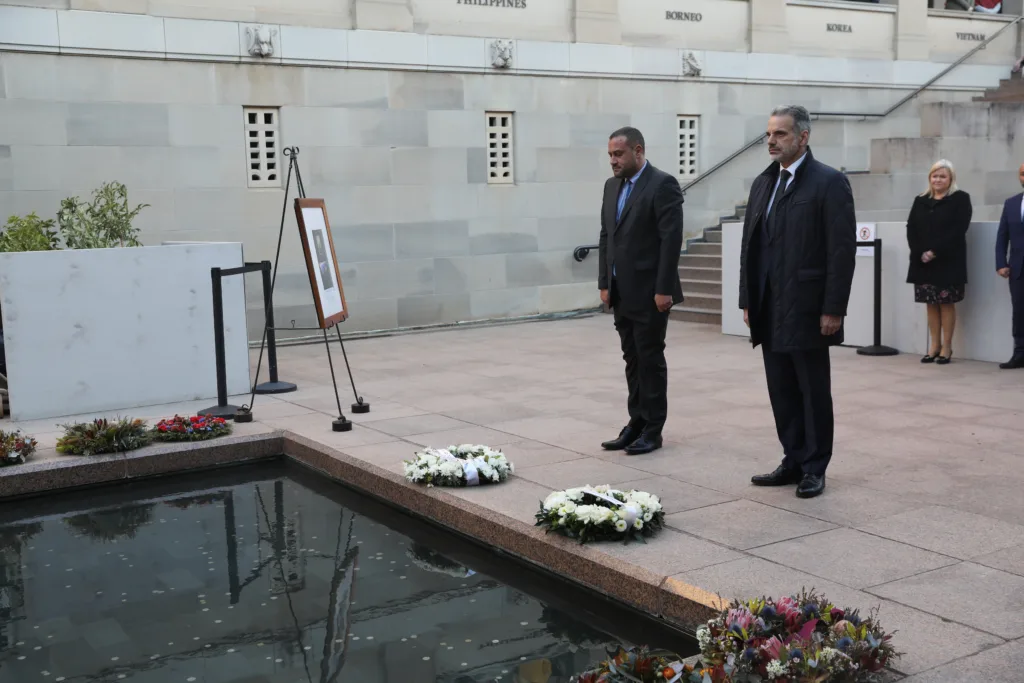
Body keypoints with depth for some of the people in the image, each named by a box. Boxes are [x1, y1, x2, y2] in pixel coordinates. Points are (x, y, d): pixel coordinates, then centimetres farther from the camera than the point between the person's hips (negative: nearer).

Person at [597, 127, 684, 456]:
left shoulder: (663, 184, -11)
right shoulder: (612, 186, 12)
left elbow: (671, 239, -16)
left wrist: (664, 289, -19)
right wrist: (604, 283, 9)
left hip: (650, 291, -7)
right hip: (621, 292, 7)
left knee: (651, 360, 1)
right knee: (633, 360, 11)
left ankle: (653, 430, 9)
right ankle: (636, 424, 17)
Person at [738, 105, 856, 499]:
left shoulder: (829, 182, -7)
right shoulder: (763, 183, 13)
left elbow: (843, 250, -11)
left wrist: (833, 310, -15)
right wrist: (747, 300, 10)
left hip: (807, 311, -6)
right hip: (769, 312, 6)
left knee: (814, 393, 5)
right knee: (782, 392, 11)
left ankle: (814, 468, 16)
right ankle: (794, 462, 21)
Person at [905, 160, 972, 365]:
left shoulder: (960, 199, 0)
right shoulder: (920, 200, 13)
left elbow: (958, 230, -10)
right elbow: (911, 229, 7)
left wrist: (935, 252, -17)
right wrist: (920, 253, -9)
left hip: (948, 262, -4)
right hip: (922, 261, 4)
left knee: (946, 303, -1)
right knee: (931, 304, 8)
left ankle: (946, 347, 6)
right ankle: (934, 346, 15)